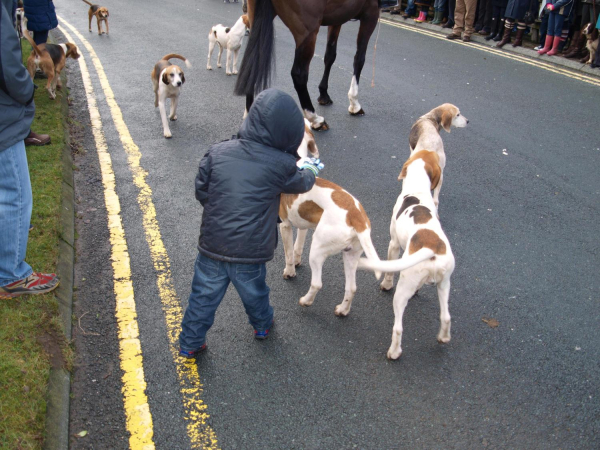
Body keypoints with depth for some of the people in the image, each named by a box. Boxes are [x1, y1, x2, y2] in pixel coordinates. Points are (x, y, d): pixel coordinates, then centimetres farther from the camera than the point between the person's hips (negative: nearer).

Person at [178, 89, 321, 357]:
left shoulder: (217, 153, -6)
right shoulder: (281, 164, -14)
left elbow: (201, 191, 3)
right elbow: (302, 183, 7)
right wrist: (312, 170, 29)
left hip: (211, 246, 2)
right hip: (250, 252, -1)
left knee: (203, 296, 18)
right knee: (254, 294, 25)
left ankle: (190, 343, 31)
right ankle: (262, 325, 51)